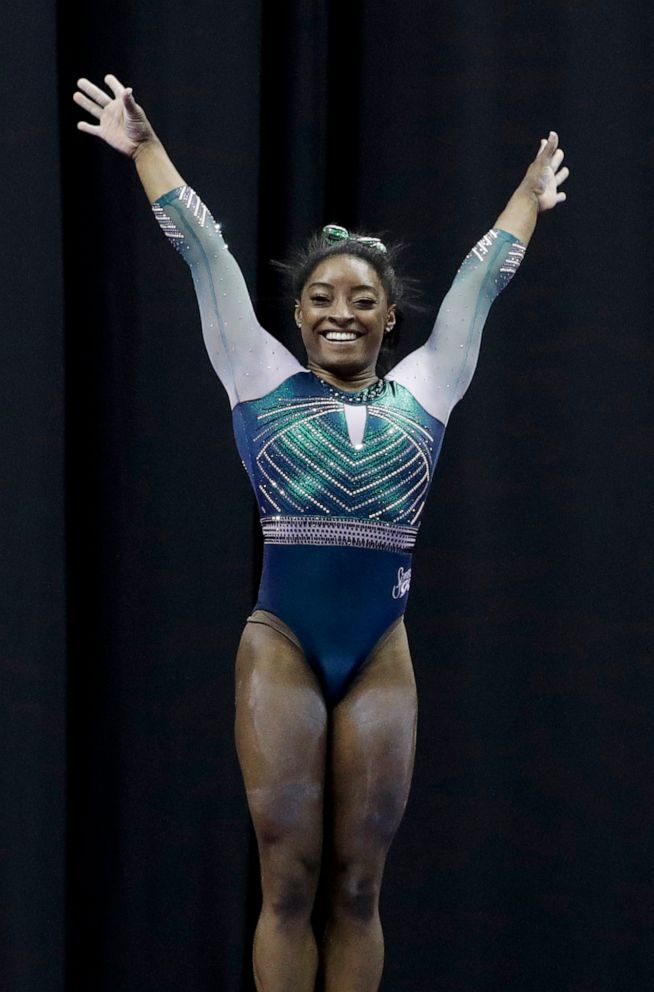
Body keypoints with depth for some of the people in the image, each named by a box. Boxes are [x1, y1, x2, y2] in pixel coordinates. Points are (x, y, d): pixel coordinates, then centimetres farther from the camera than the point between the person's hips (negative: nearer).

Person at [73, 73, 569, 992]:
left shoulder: (423, 391, 11)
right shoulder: (264, 380, 6)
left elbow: (481, 277, 22)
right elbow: (206, 254, 10)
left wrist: (530, 196, 34)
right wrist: (146, 148, 15)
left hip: (381, 658, 2)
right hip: (281, 649, -2)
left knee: (357, 888, 6)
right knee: (289, 885, 1)